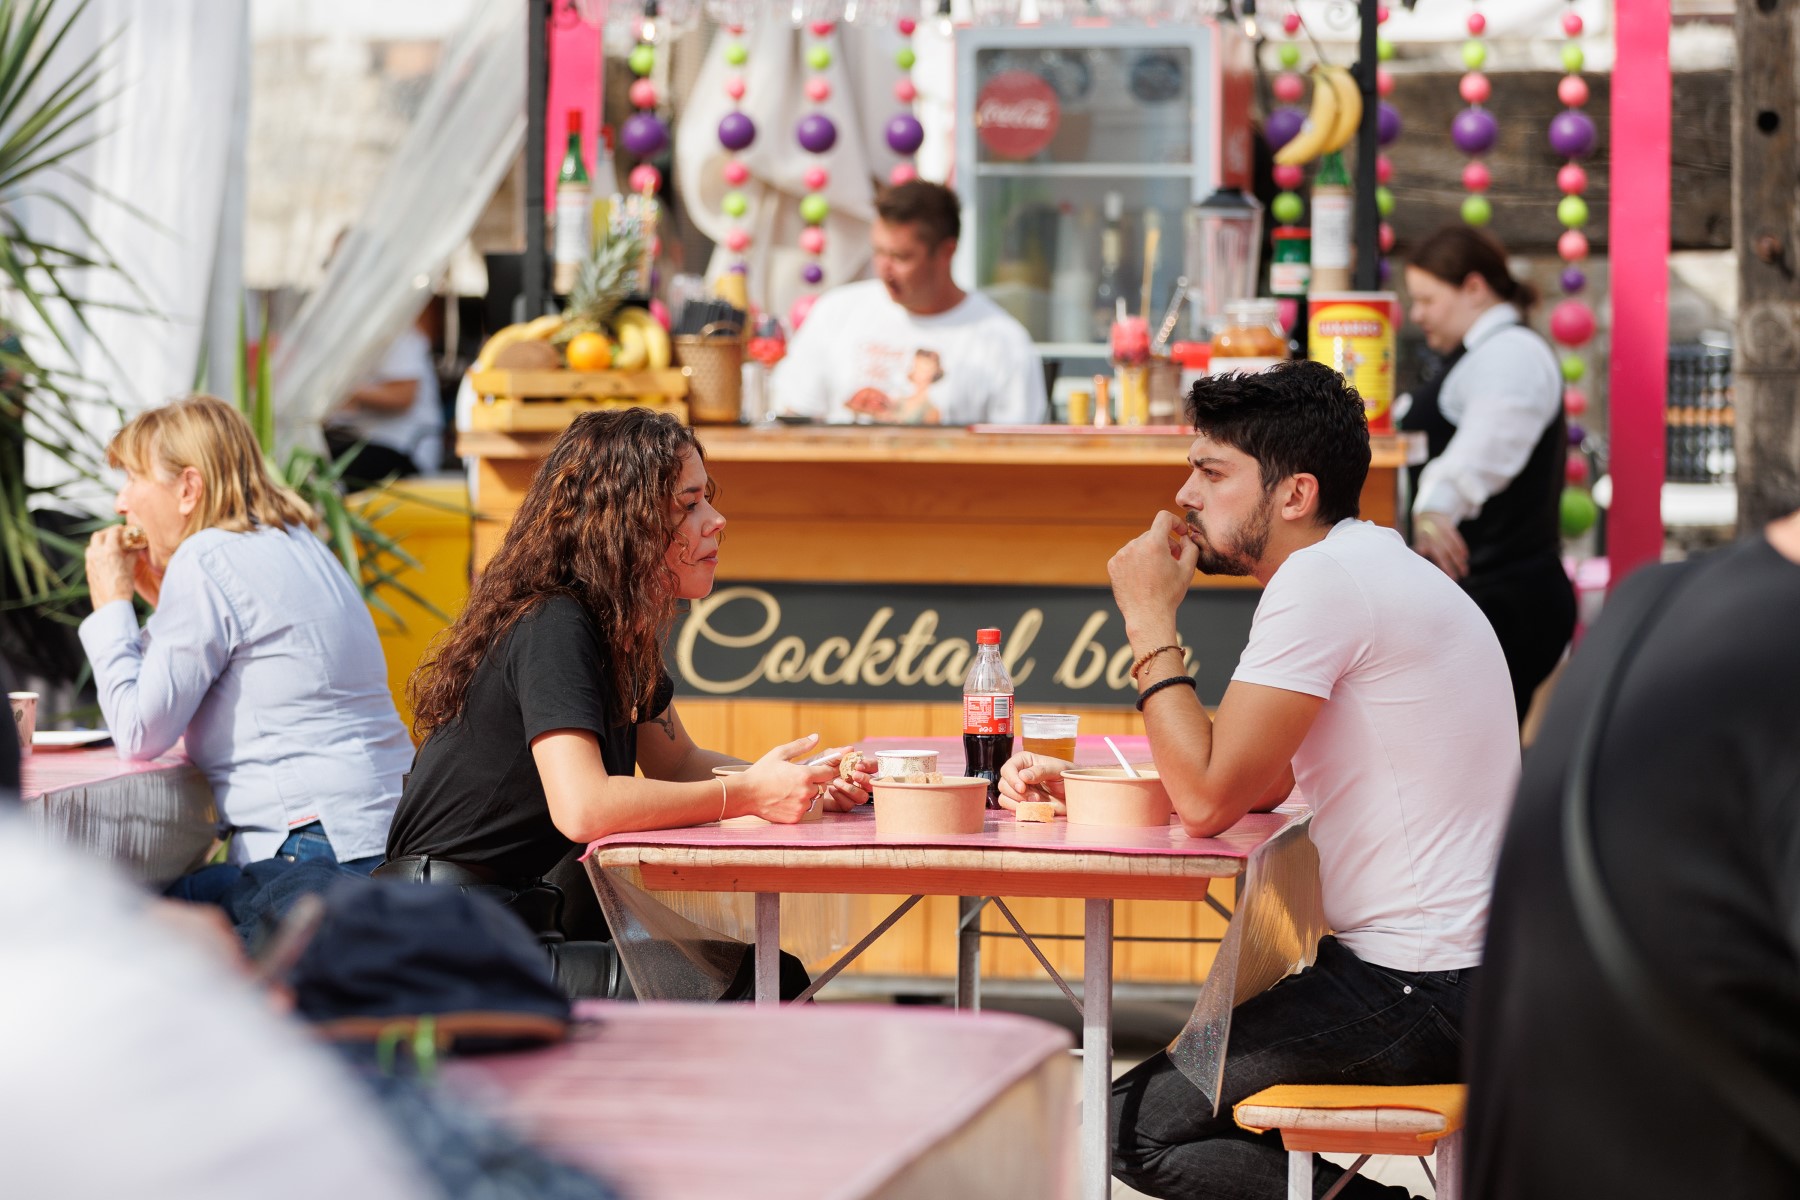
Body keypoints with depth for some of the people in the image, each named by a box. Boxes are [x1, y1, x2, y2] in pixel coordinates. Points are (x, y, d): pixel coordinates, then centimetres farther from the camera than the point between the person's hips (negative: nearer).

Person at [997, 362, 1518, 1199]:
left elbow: (1208, 800, -18)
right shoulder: (1355, 569, 15)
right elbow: (1257, 785, 19)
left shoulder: (1324, 580, -17)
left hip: (1418, 989, -10)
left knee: (1133, 1127, -7)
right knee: (1164, 1093, 20)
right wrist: (1074, 783, 9)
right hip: (1447, 972, 10)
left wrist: (1150, 621, -9)